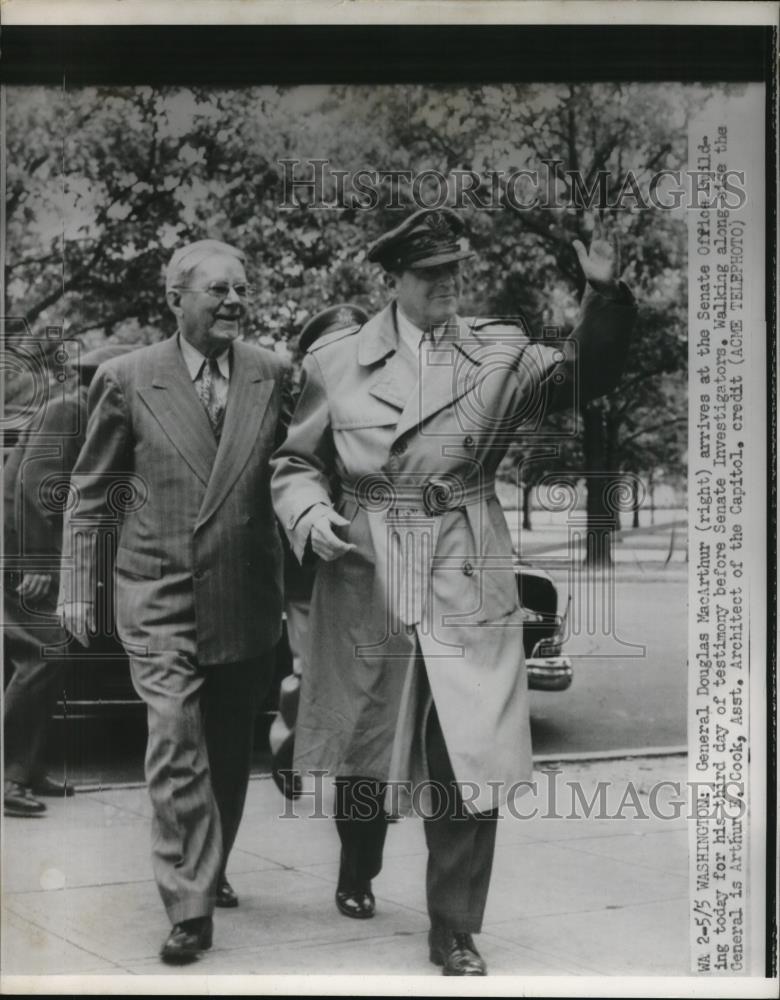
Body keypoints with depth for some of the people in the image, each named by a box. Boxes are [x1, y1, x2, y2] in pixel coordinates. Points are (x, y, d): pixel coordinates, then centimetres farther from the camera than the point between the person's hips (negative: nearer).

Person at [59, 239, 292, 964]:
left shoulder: (272, 375, 2)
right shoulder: (127, 379, -3)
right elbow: (91, 494, 2)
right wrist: (77, 586, -2)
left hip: (245, 597, 3)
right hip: (159, 595, -3)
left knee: (231, 748, 15)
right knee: (175, 747, -10)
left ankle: (210, 871, 35)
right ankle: (190, 908, -4)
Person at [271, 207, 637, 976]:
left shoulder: (501, 354, 5)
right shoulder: (336, 361, 3)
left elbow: (584, 372, -8)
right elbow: (295, 464, 8)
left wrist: (604, 296, -23)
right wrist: (310, 513, -12)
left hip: (468, 594, 0)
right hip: (364, 587, 0)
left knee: (471, 763, -5)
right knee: (363, 753, 16)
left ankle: (455, 933, 11)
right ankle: (357, 873, 45)